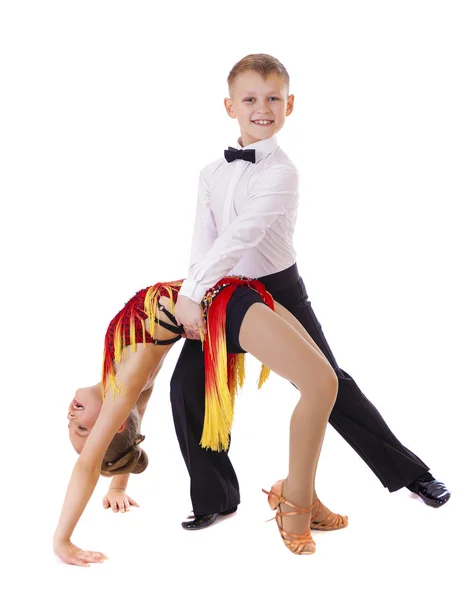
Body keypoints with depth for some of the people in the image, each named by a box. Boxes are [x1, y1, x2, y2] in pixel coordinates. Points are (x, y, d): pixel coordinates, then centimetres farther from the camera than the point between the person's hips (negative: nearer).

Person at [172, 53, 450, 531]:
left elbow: (241, 235, -26)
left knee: (329, 384, 0)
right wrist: (192, 296, -20)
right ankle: (214, 498, 13)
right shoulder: (212, 174, 4)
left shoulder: (281, 172, -15)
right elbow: (203, 242, -3)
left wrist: (191, 293, -31)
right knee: (186, 386, -4)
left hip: (278, 291, -5)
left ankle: (407, 471, 17)